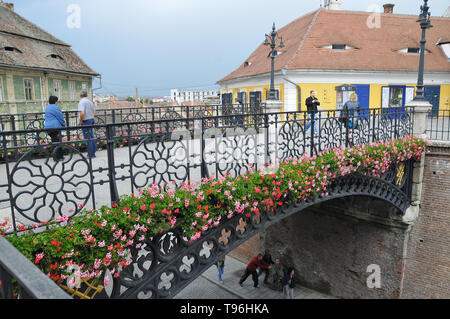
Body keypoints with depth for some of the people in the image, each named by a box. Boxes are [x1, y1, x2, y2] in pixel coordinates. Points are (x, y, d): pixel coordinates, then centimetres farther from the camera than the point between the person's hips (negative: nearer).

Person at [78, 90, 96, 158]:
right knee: (92, 137, 12)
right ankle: (93, 153, 18)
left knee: (87, 138, -3)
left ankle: (91, 154, 0)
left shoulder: (81, 102, -12)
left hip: (85, 121, -8)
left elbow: (82, 113, -23)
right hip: (91, 120, 8)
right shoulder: (90, 102, 12)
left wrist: (80, 121, -13)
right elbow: (94, 112, 16)